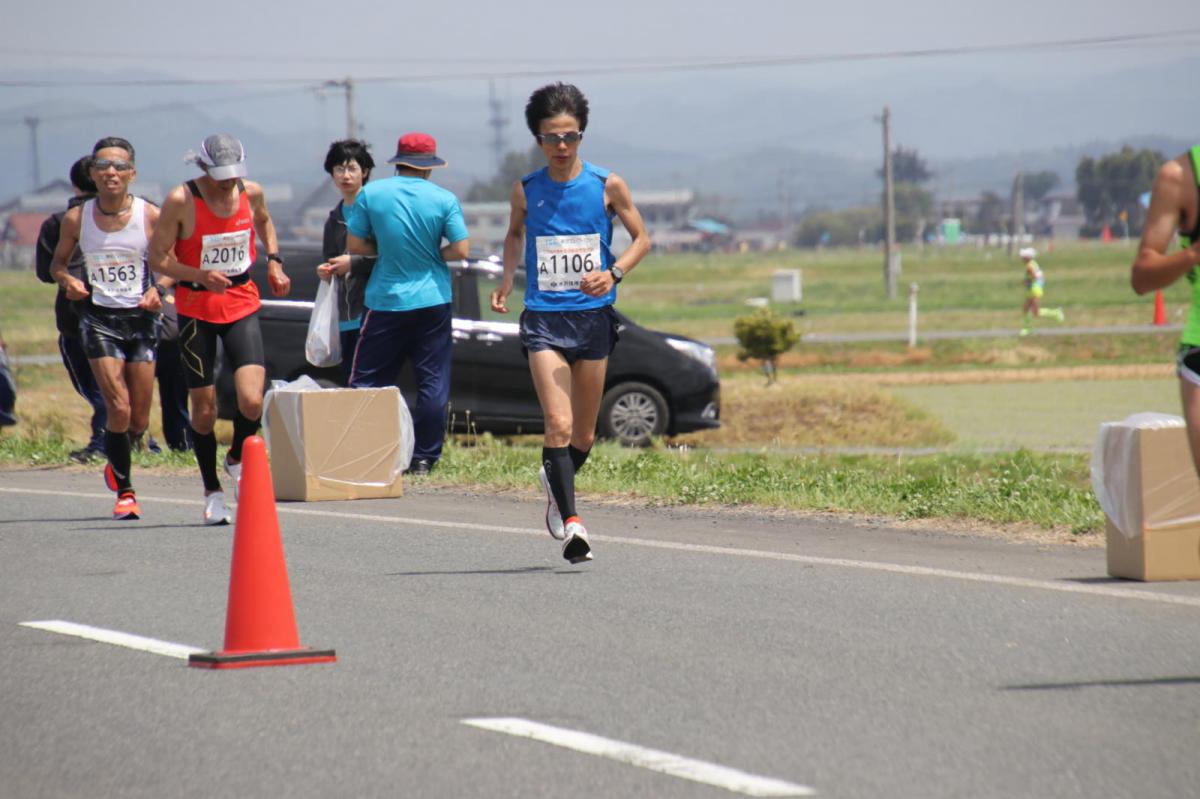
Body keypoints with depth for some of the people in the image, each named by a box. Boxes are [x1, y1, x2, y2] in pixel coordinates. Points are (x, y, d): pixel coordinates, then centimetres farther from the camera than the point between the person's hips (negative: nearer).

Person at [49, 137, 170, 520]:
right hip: (98, 318, -1)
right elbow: (58, 263, 11)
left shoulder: (151, 216, -6)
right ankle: (125, 491, 2)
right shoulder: (76, 219, -2)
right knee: (119, 409, -14)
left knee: (139, 420, 5)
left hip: (140, 317, 1)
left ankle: (117, 463, 38)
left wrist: (159, 290, -15)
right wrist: (68, 281, -10)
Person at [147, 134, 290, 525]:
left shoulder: (251, 193, -2)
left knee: (251, 400, -15)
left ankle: (237, 459, 16)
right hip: (195, 310, -2)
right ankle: (212, 490, 22)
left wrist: (274, 261, 10)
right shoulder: (181, 200, -14)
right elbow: (157, 257, -9)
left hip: (242, 305, 2)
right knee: (204, 409, 3)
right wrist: (199, 275, -24)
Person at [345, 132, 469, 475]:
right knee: (433, 382, 6)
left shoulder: (371, 194, -4)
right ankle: (424, 458, 4)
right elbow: (461, 250, -8)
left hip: (385, 301, 0)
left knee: (368, 382, 7)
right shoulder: (444, 200, -6)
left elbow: (354, 245, -1)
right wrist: (430, 254, 9)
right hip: (432, 301, 0)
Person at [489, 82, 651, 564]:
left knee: (584, 435, 9)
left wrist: (613, 273, -11)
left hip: (593, 315, 1)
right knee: (558, 425, -17)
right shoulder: (526, 191, 4)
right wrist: (506, 281, 8)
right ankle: (571, 523, -19)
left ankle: (556, 483, 39)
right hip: (543, 318, -1)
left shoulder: (606, 186, 0)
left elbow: (641, 239, 7)